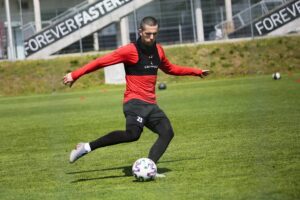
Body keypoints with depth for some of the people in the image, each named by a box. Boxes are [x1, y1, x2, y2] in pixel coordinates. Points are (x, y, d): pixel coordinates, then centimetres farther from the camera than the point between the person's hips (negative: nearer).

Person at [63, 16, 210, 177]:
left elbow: (170, 68, 33)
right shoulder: (131, 51, -9)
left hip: (151, 104, 8)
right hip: (135, 102, -8)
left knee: (167, 132, -11)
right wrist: (75, 75, -13)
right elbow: (101, 62, -10)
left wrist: (196, 72, 37)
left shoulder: (158, 50, 13)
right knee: (133, 134, -30)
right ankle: (87, 147, -21)